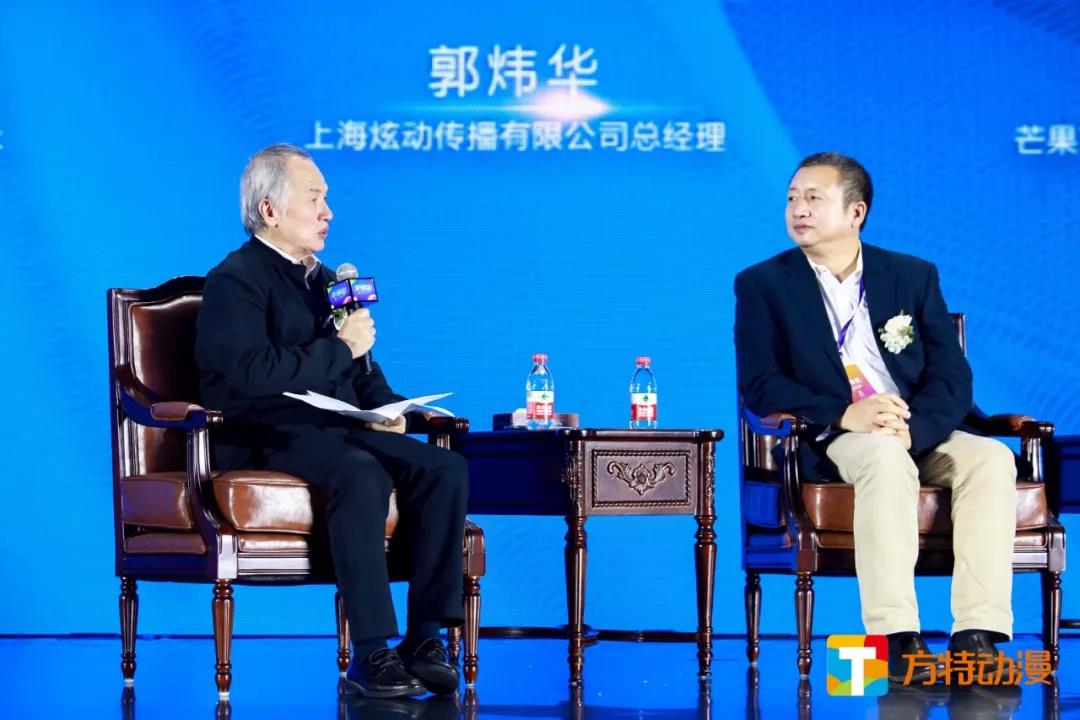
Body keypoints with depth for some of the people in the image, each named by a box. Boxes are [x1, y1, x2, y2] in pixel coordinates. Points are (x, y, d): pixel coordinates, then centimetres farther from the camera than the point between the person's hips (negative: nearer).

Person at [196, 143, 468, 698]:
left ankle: (424, 637, -18)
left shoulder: (324, 280, 23)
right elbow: (251, 376, -20)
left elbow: (360, 366, 29)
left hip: (336, 429, 8)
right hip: (267, 439, -8)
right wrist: (341, 348, -13)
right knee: (364, 475, -37)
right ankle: (371, 653, -33)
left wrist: (385, 407, 7)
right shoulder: (235, 281, -5)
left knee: (446, 468, -16)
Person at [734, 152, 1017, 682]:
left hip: (919, 434, 4)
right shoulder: (763, 284, 7)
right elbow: (759, 384, -5)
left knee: (991, 456, -27)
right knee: (885, 456, -37)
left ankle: (976, 638, -33)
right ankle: (897, 639, -42)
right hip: (828, 442, -3)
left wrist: (913, 428, -18)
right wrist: (843, 416, -21)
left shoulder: (914, 276, 14)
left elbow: (952, 377, 4)